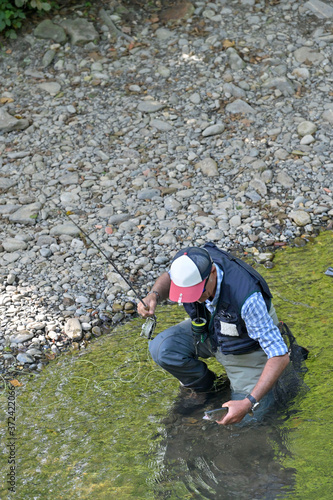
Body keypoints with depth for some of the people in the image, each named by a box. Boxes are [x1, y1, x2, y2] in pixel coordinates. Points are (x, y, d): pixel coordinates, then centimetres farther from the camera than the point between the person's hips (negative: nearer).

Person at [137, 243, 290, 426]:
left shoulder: (247, 298, -43)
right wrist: (153, 295, -23)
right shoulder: (191, 267, -28)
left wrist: (249, 403, -42)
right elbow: (169, 277, 1)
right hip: (209, 330, 5)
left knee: (249, 416, -13)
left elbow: (280, 357, -38)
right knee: (161, 348, -21)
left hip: (246, 346, -4)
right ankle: (204, 385, 8)